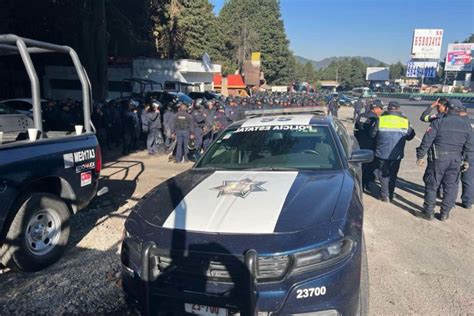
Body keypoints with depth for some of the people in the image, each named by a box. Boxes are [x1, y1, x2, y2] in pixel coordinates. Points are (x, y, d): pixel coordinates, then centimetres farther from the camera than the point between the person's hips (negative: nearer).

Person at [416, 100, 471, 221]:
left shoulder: (438, 122, -8)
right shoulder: (467, 125, 6)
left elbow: (426, 141, -12)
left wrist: (420, 156, -7)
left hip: (438, 158, -4)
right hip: (456, 159, 4)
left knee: (432, 185, 7)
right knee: (451, 186, 12)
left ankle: (429, 212, 13)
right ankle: (445, 213, 19)